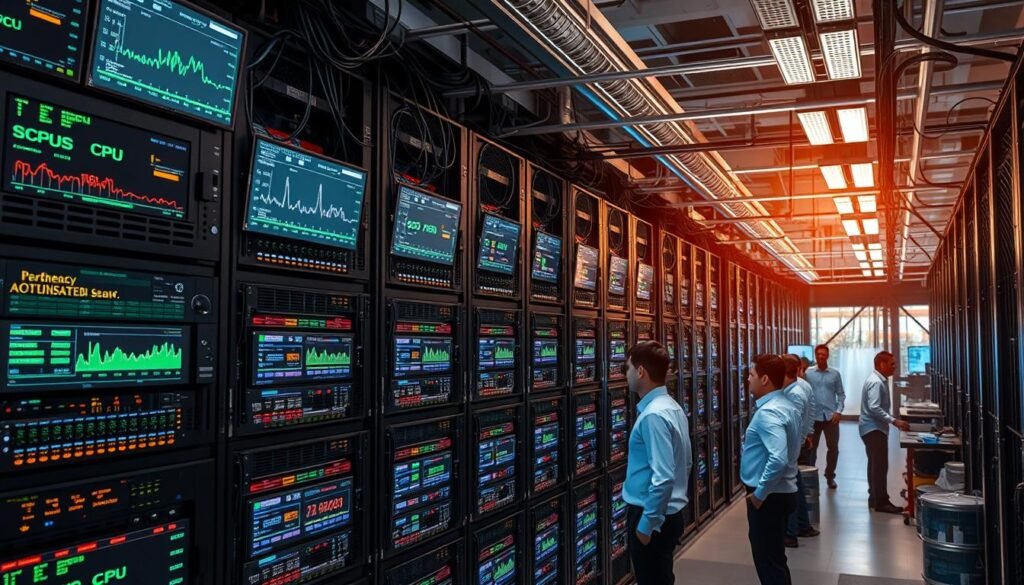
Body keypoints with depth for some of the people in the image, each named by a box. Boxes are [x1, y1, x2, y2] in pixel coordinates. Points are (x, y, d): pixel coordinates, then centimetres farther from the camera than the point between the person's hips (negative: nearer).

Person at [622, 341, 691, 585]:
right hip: (669, 513, 9)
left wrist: (647, 524, -19)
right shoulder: (672, 407, 7)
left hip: (652, 517, -9)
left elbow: (663, 478, -27)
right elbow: (685, 462, 16)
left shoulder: (653, 415, -23)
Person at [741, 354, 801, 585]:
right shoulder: (786, 406, 8)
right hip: (781, 492, 10)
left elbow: (778, 460, -34)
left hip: (768, 497, -10)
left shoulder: (768, 413, -23)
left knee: (768, 562, 2)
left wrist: (759, 493, -24)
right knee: (774, 558, 22)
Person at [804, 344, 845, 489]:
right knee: (811, 447, 7)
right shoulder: (808, 373, -1)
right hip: (813, 416, -1)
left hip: (831, 416, 1)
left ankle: (830, 476, 23)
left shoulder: (835, 374, 4)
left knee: (833, 448, 6)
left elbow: (841, 394, 6)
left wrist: (839, 411, -6)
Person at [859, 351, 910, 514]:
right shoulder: (875, 382, -19)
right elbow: (874, 408, -28)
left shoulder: (880, 380, 13)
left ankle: (874, 498, 23)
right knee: (880, 465, -8)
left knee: (876, 464, 15)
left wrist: (892, 421, 16)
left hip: (875, 428, 11)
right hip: (873, 429, -11)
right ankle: (881, 502, -5)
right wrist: (894, 421, -27)